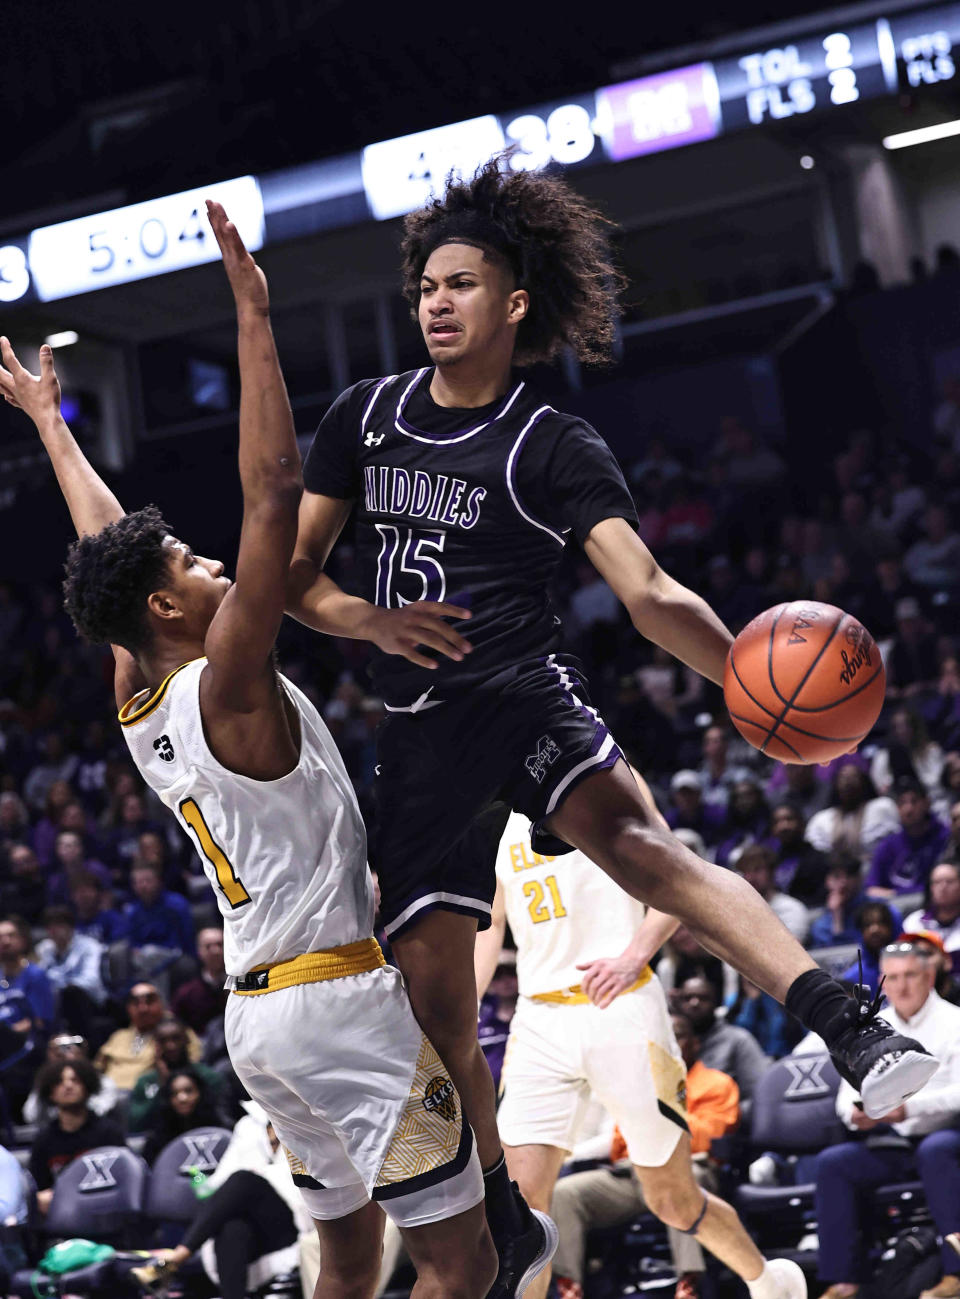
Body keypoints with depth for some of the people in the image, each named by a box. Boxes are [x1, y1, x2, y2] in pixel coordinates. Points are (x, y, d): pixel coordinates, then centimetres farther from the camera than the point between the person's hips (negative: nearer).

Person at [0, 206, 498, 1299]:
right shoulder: (225, 688, -15)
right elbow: (273, 494, -23)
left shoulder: (134, 702, 7)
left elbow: (105, 551, 22)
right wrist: (252, 315, -21)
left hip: (259, 1009, 9)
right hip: (341, 999, -9)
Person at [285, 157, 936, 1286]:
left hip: (524, 691, -4)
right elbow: (292, 570, 15)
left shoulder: (553, 450, -2)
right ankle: (499, 1216, 21)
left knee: (631, 839, -35)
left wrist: (748, 671, -31)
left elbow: (649, 595, -12)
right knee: (433, 988, 0)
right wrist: (368, 619, -8)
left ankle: (853, 1032, -51)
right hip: (419, 725, 4)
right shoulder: (364, 417, 10)